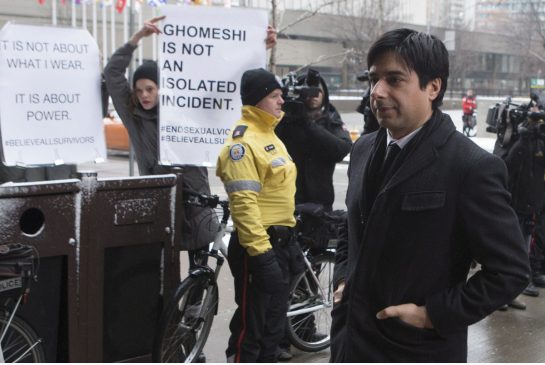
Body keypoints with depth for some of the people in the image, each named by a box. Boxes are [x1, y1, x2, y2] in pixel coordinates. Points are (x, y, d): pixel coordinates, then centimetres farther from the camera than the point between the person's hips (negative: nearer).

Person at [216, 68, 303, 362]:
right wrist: (261, 253, -28)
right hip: (258, 245, -10)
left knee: (274, 324, 18)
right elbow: (244, 203, -24)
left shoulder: (270, 135, 15)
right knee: (250, 326, -2)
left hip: (279, 241, 10)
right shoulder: (242, 142, -17)